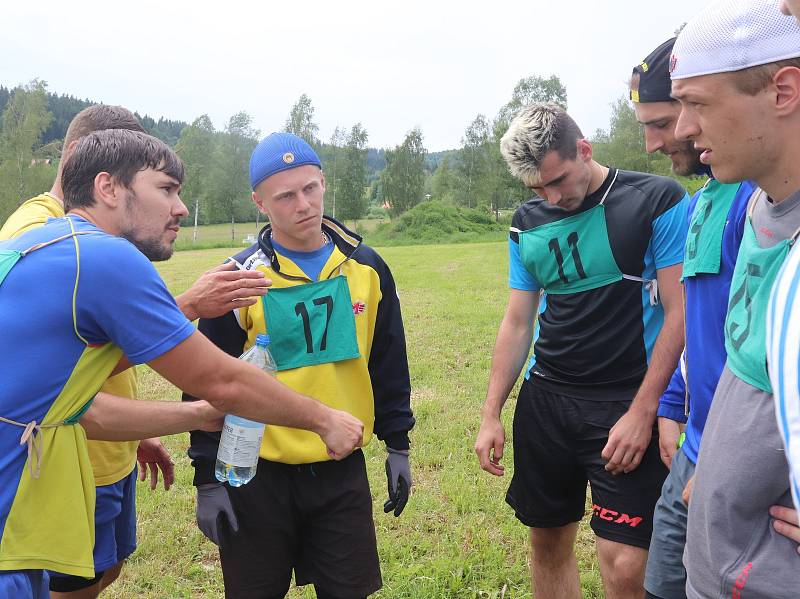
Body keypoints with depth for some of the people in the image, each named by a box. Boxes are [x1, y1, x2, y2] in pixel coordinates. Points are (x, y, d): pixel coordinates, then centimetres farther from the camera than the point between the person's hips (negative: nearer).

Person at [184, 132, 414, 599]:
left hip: (344, 471, 2)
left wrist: (398, 445, 10)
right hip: (259, 477, -2)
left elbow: (389, 367, 8)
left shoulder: (367, 268, 0)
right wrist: (208, 479, -5)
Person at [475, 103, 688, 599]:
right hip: (545, 400, 5)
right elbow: (518, 323, 11)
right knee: (548, 541, 14)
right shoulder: (528, 224, 7)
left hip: (626, 406, -4)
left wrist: (642, 413, -13)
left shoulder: (658, 201, -7)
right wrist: (491, 414, 9)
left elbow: (680, 314, -9)